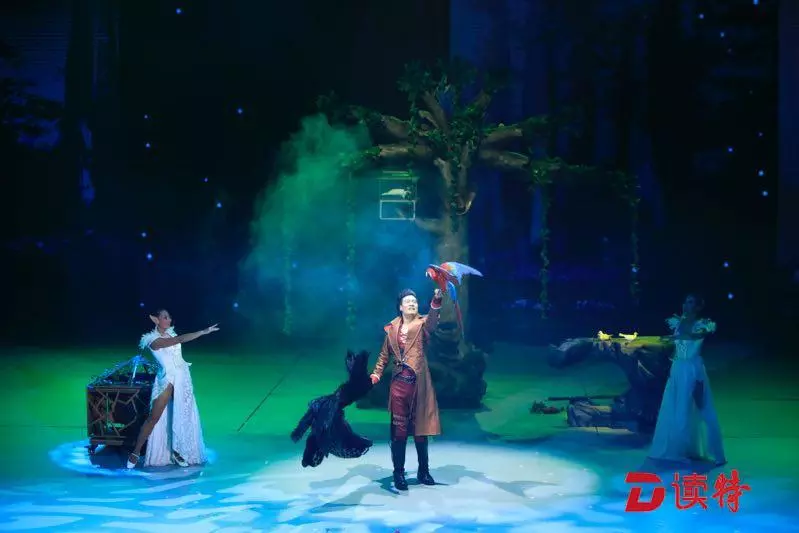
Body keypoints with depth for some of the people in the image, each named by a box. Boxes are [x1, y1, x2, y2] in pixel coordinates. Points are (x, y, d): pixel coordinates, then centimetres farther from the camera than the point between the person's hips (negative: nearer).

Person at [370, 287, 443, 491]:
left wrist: (436, 301, -42)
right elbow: (384, 355, 13)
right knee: (399, 429, 1)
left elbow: (432, 321, -23)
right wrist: (375, 375, -1)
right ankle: (399, 473, 6)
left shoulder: (422, 324, 1)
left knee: (420, 428, 6)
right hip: (399, 382, 1)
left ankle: (423, 471, 19)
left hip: (419, 382, -1)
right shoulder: (392, 328, 8)